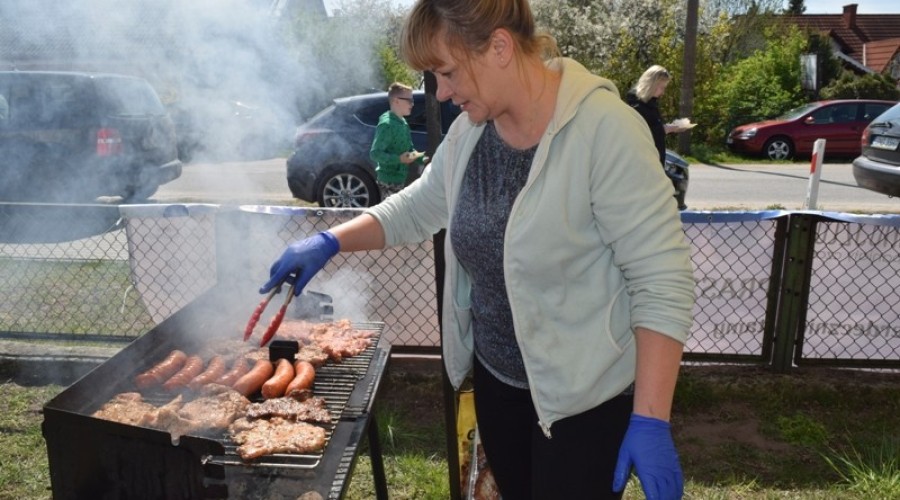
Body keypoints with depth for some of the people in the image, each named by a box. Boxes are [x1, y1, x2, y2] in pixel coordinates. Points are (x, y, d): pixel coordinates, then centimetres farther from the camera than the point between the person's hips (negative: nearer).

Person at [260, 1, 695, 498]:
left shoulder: (604, 129, -23)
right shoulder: (468, 130, -2)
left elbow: (662, 281, -23)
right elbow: (416, 208, 13)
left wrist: (651, 420, -24)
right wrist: (328, 242, 1)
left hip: (582, 394, -6)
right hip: (494, 375, 7)